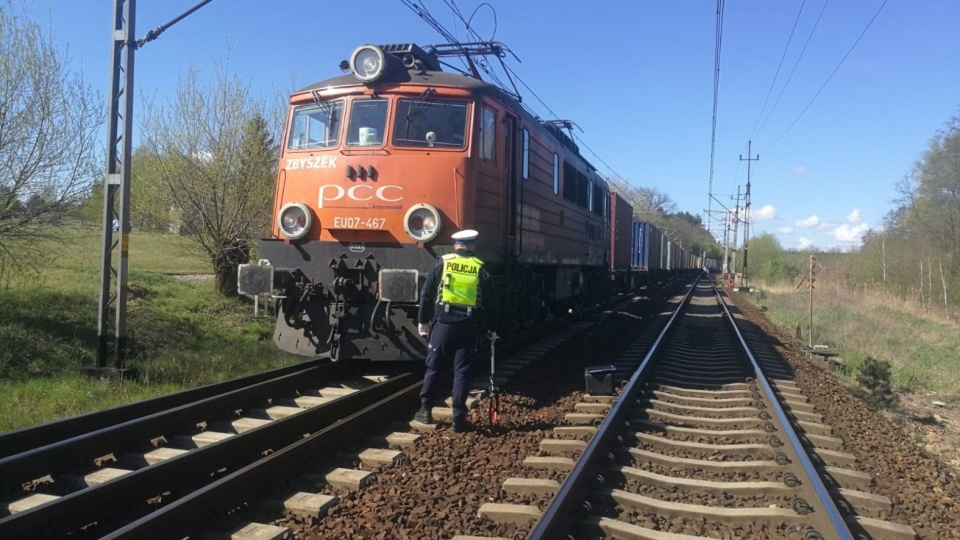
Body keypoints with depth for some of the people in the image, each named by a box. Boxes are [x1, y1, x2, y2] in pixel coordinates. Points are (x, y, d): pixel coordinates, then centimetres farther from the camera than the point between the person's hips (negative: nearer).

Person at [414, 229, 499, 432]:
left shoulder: (442, 263, 3)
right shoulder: (480, 268, 4)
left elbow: (426, 293, 3)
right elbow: (491, 301, 6)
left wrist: (422, 320, 10)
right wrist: (492, 328, 14)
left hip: (443, 322, 0)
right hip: (468, 326, 0)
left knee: (433, 367, 11)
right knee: (462, 371, 3)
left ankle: (425, 411, 17)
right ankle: (459, 418, 4)